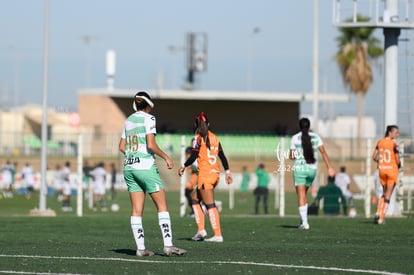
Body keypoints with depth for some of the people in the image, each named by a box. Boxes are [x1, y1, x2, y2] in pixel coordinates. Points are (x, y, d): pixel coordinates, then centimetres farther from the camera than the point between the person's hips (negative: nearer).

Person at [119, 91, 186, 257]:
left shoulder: (129, 120, 13)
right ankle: (168, 245, -11)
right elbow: (151, 145, -16)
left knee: (137, 210, 4)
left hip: (129, 167, 6)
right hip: (146, 167, -6)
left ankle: (140, 248, 0)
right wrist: (166, 157, -5)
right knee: (162, 206, -3)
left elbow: (122, 147, 16)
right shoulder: (148, 118, -6)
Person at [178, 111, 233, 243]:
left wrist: (183, 167, 1)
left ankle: (218, 235, -9)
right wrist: (227, 172, 13)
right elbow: (222, 156, 10)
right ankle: (201, 230, 10)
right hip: (215, 173, 7)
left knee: (210, 205, -6)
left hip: (205, 174, -7)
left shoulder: (199, 138, -8)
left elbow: (194, 156, -13)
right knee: (195, 200, 18)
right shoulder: (215, 138, 11)